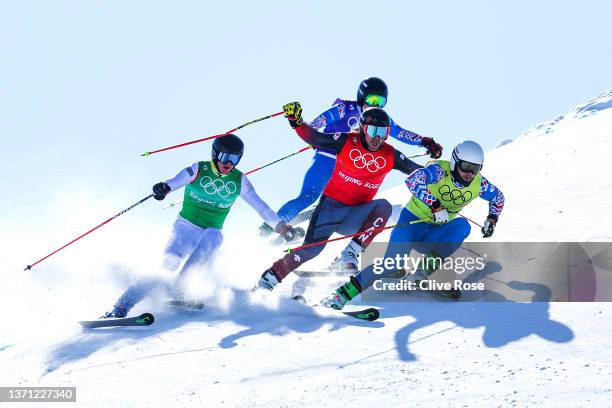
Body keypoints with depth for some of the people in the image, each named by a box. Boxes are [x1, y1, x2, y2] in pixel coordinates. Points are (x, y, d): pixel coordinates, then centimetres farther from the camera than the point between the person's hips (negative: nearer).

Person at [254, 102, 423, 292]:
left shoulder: (389, 155, -2)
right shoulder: (347, 142, -8)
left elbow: (416, 171, 7)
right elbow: (314, 138, -6)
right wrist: (296, 122, -19)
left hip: (355, 216, 3)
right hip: (331, 204, -3)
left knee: (383, 207, -26)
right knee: (312, 248, -18)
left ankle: (351, 253, -23)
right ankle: (269, 278, -2)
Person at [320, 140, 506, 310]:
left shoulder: (478, 183, -5)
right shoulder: (439, 170, -20)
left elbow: (498, 197, 15)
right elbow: (412, 181, -38)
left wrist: (492, 219, 1)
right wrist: (435, 206, -40)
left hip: (437, 232, 5)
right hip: (413, 220, -5)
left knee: (462, 225, -25)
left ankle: (427, 268, -22)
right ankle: (346, 292, -18)